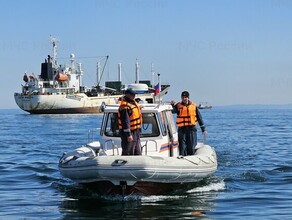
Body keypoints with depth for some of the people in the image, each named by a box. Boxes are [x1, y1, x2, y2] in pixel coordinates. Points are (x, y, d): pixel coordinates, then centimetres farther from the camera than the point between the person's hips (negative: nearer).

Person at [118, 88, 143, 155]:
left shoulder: (133, 103, 10)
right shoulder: (124, 107, -20)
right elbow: (125, 121, -25)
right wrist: (128, 134, -27)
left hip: (136, 132, 10)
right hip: (129, 132, -10)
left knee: (138, 152, 16)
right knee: (127, 153, -5)